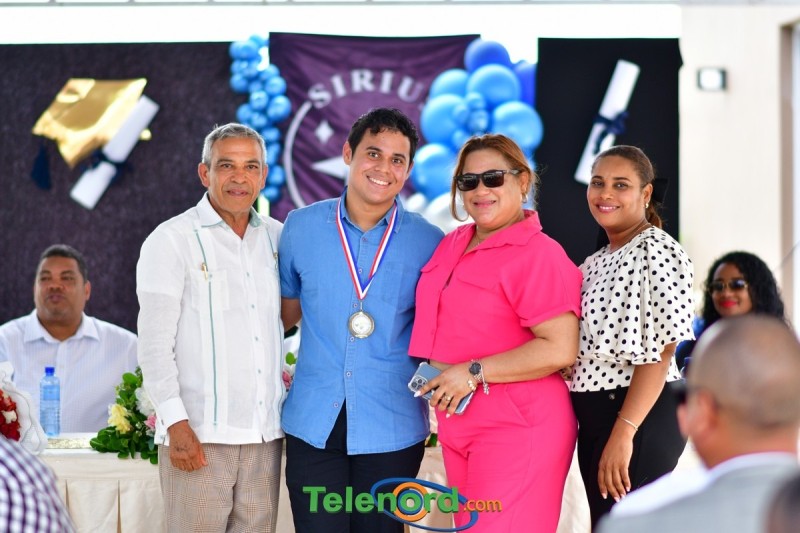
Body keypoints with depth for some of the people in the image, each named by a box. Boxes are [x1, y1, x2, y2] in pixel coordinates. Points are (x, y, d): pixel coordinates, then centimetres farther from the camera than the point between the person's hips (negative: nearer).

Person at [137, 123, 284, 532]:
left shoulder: (277, 238, 12)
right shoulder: (171, 240, -2)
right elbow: (154, 341, -6)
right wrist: (175, 421, -14)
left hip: (265, 435, 5)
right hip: (198, 435, -5)